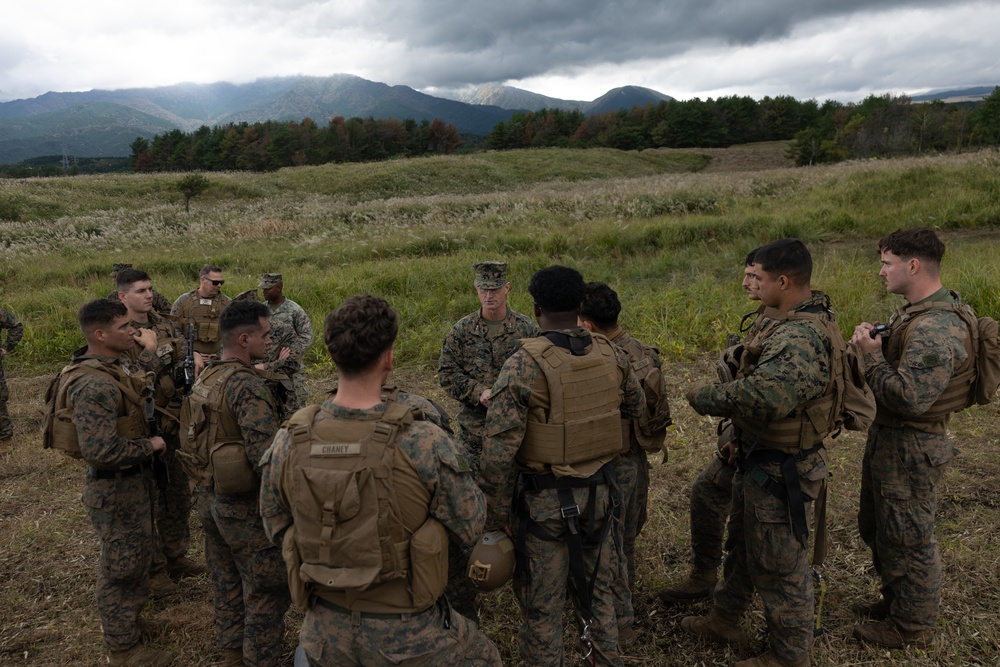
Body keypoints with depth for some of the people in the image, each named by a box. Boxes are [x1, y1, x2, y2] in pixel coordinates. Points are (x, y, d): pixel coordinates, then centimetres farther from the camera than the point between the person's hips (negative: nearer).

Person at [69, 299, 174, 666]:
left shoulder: (109, 370, 4)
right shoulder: (94, 385, -28)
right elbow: (101, 450, -33)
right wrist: (150, 445, -20)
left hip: (132, 483, 10)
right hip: (117, 490, -10)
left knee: (136, 557, 25)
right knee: (122, 567, 7)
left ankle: (126, 619, 45)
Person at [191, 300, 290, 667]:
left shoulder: (205, 378, 4)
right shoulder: (247, 385, -25)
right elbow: (266, 454, -31)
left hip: (209, 496, 9)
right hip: (246, 506, -9)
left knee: (227, 582, 24)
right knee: (266, 592, 8)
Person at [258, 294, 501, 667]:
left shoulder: (288, 443, -12)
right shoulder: (423, 443, -25)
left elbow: (276, 529, 3)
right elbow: (470, 529, -12)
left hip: (326, 633, 4)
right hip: (406, 636, -3)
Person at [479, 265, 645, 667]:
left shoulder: (523, 366, -20)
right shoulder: (611, 355, -5)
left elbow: (498, 454, -22)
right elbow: (636, 408, 14)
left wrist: (497, 519, -11)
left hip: (545, 502, -5)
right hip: (599, 495, 5)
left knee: (542, 608, 12)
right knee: (597, 592, 24)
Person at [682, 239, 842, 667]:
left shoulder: (802, 337, -30)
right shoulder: (792, 324, 5)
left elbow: (763, 396, -42)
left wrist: (704, 396, -27)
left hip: (780, 471, -10)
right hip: (758, 462, 10)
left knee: (780, 565, 8)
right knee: (742, 545, 25)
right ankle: (725, 619, 45)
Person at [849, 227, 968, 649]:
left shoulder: (935, 329, -26)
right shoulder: (918, 314, 7)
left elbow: (909, 397, -31)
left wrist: (872, 356, -21)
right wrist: (877, 344, 1)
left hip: (910, 448, -10)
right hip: (889, 440, 10)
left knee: (908, 539, 7)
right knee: (876, 527, 24)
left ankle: (911, 627, 26)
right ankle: (896, 600, 43)